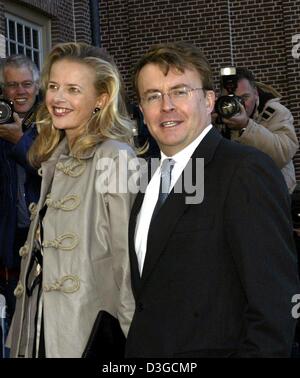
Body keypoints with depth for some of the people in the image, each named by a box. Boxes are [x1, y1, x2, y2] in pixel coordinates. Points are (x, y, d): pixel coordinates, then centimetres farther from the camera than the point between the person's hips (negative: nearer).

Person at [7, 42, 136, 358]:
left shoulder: (114, 158, -13)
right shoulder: (53, 158, 11)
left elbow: (127, 257, -14)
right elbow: (38, 250, 13)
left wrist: (130, 336, -13)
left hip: (89, 335, -7)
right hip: (38, 330, 7)